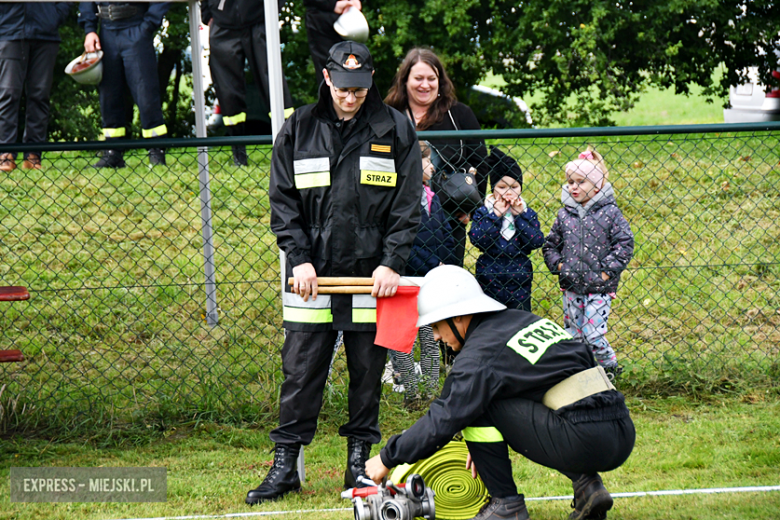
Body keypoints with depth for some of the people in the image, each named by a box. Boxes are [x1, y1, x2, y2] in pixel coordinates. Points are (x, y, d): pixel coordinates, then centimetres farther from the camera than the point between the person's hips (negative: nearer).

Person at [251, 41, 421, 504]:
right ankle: (285, 465, 4)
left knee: (368, 371, 5)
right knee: (300, 371, -1)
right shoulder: (299, 130, 6)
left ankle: (360, 462, 14)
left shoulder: (395, 131, 3)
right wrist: (299, 258, -6)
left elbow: (408, 205, 3)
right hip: (312, 274, 0)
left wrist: (392, 262, -8)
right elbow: (282, 201, 6)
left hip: (372, 275, 0)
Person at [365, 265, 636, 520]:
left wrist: (387, 458, 7)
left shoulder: (481, 353, -5)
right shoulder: (526, 320, 21)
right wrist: (486, 447, 34)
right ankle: (587, 484, 16)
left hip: (585, 441, -8)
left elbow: (443, 420, -5)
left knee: (475, 407, -1)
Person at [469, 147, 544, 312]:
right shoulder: (483, 212, 0)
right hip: (489, 279, -1)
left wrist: (520, 216, -12)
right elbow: (477, 239, -15)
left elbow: (536, 242, -10)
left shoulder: (527, 213, 3)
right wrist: (495, 215, -15)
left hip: (519, 279, 1)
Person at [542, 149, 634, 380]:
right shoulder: (564, 215, 5)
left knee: (593, 335, -8)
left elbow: (624, 244, -6)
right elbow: (550, 245, 15)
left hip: (599, 287, -4)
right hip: (571, 286, 4)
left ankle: (609, 367, 14)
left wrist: (608, 271, -12)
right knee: (573, 334, 7)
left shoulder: (610, 213, -5)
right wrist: (557, 265, -2)